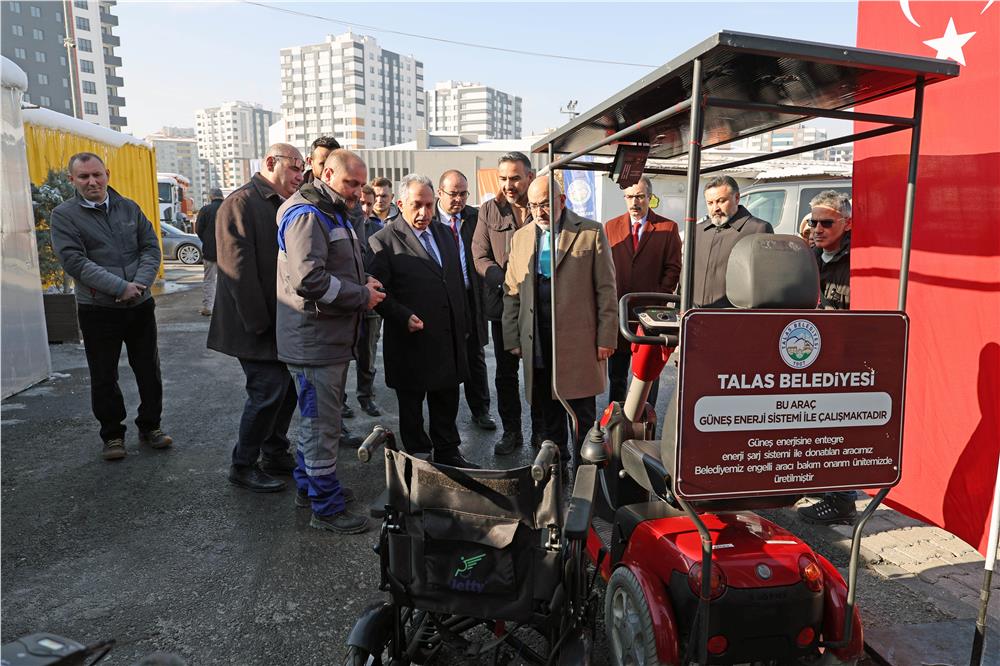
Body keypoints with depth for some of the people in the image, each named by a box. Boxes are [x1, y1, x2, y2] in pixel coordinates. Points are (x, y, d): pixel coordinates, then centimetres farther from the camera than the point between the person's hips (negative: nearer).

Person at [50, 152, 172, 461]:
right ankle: (112, 434, 23)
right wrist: (120, 287, -20)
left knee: (149, 371, 11)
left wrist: (139, 284, -12)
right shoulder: (64, 215, -3)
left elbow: (151, 248, 4)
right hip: (97, 310, -3)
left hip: (140, 305, 3)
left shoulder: (129, 208, 7)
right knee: (104, 377, 8)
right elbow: (74, 261, -13)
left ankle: (150, 427, 26)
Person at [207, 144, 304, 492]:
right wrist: (258, 322, -20)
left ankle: (275, 454, 29)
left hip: (282, 322, 9)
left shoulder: (281, 205, 15)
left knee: (286, 386, 13)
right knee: (268, 388, -7)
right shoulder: (241, 203, -13)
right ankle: (243, 466, 10)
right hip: (257, 327, -9)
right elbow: (238, 268, -20)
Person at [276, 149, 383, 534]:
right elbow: (309, 280, -28)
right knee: (322, 424, 0)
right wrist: (362, 296, -17)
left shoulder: (335, 214, 17)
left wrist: (363, 283, 8)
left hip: (333, 339, 10)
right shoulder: (306, 215, -17)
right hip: (315, 340, -10)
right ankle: (327, 507, 13)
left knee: (318, 418, 21)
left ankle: (309, 485, 38)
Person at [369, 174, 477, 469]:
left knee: (447, 401, 17)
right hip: (412, 341, -6)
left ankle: (447, 452, 33)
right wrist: (404, 317, -26)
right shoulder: (384, 241, -10)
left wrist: (461, 323, 15)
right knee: (411, 406, 11)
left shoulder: (444, 233, 11)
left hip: (449, 337, 6)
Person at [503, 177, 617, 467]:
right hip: (537, 344, 3)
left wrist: (606, 338, -6)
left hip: (580, 340, -3)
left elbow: (606, 289, -2)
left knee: (583, 413, 6)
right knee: (547, 412, 12)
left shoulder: (591, 232, -1)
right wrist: (513, 339, 6)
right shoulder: (520, 238, 11)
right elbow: (512, 293, 11)